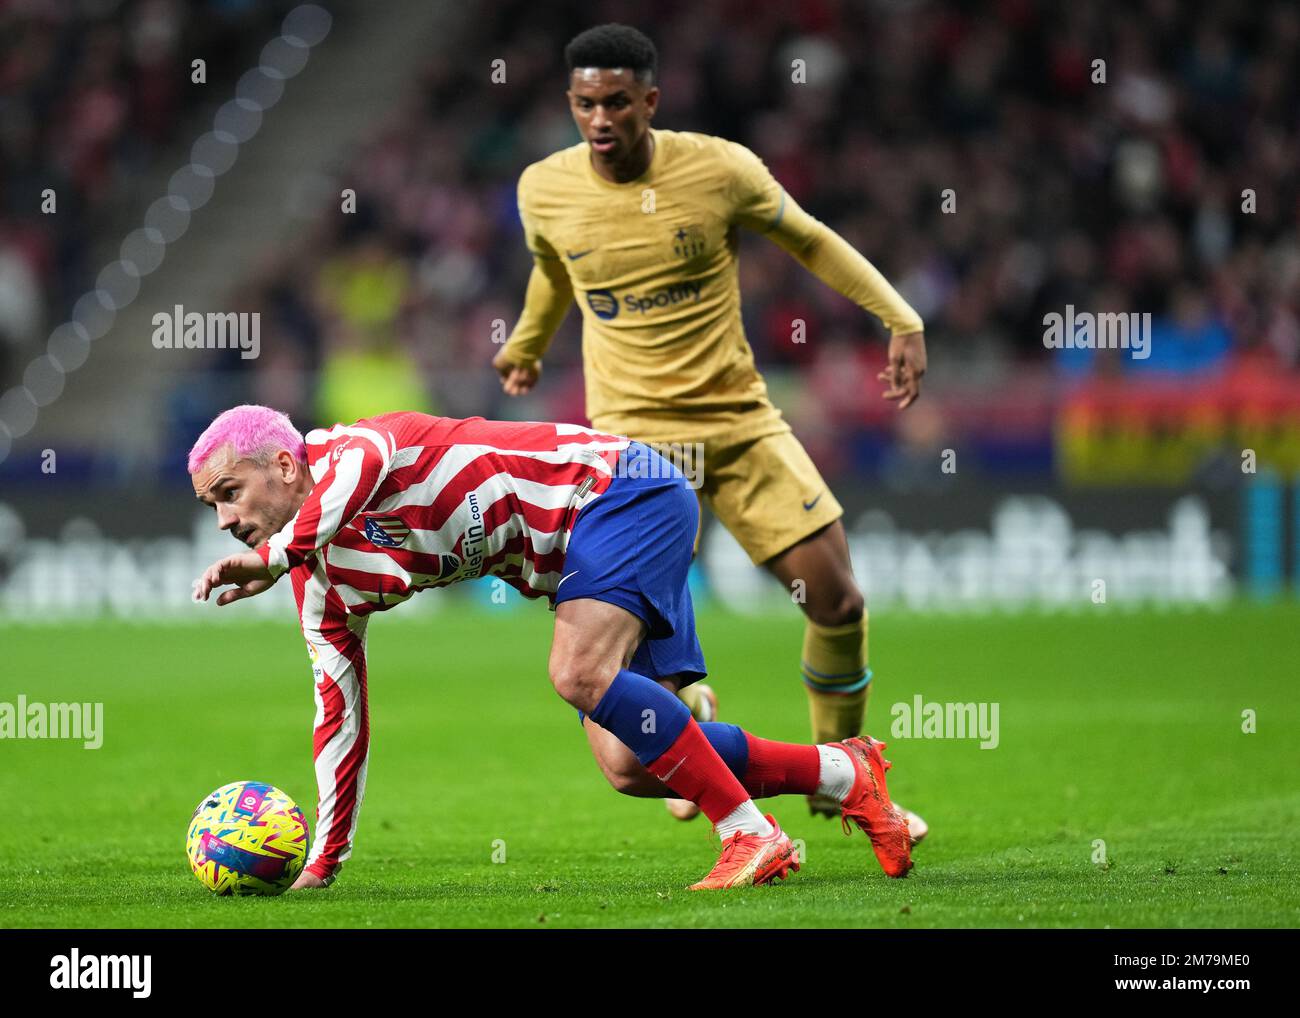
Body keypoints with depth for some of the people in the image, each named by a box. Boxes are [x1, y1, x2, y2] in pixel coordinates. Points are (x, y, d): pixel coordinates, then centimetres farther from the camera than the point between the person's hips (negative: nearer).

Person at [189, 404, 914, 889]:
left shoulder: (340, 447, -17)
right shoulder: (319, 582, 7)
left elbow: (361, 463, -44)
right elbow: (341, 715, 13)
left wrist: (273, 554, -49)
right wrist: (320, 867, 12)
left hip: (619, 485, -8)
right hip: (579, 555, 8)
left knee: (580, 676, -30)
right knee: (632, 768, -3)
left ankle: (752, 837, -24)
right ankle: (846, 772, 9)